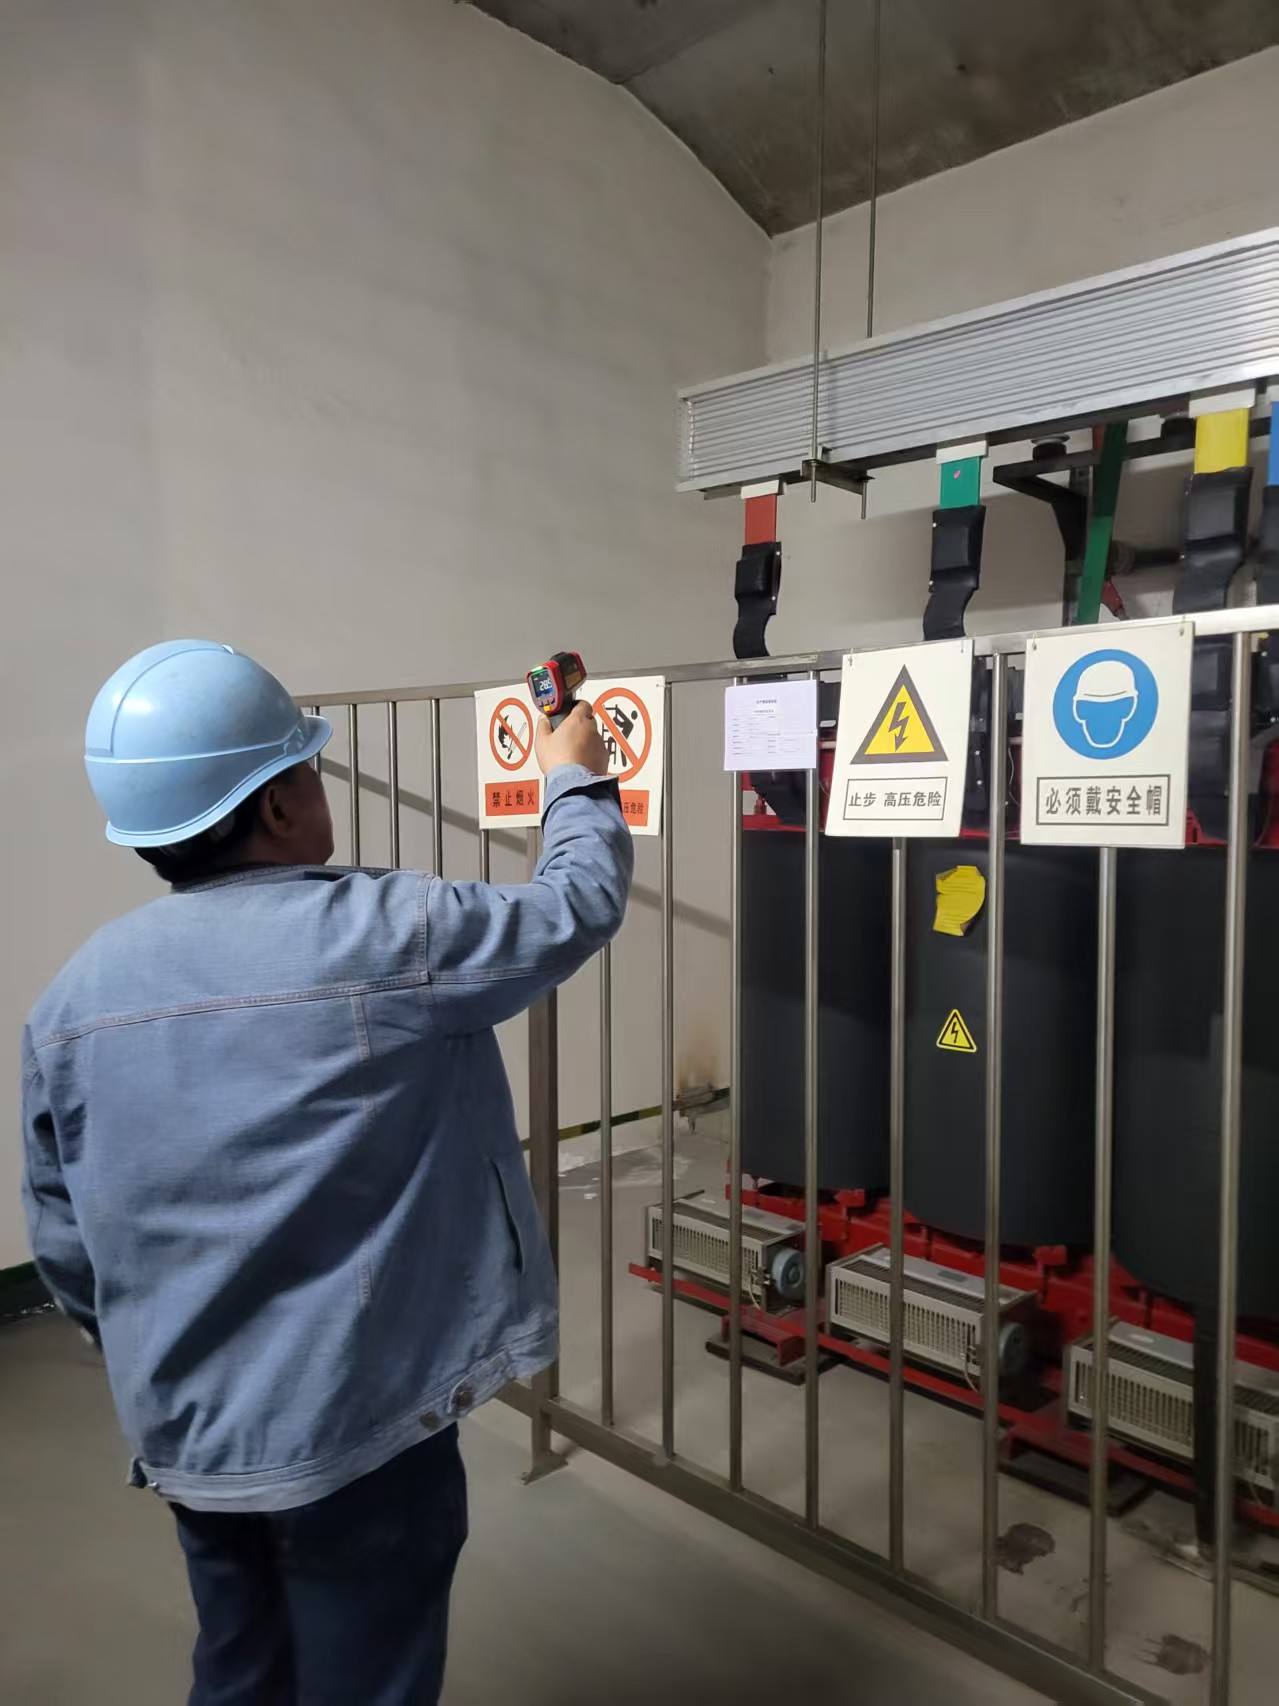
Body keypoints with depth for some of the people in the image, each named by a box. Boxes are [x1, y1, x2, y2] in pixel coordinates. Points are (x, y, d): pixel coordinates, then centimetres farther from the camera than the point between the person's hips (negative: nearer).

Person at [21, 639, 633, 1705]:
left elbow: (64, 1241, 6)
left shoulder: (76, 995, -2)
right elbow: (578, 908, -6)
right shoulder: (381, 935, -20)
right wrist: (578, 781, 13)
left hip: (184, 1432, 6)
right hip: (358, 1424, -5)